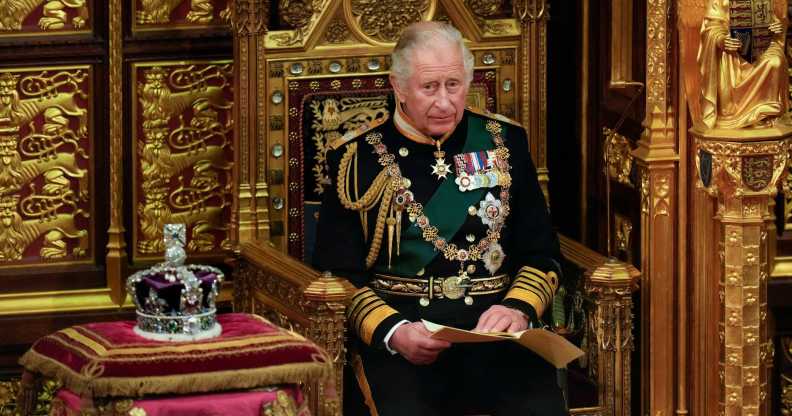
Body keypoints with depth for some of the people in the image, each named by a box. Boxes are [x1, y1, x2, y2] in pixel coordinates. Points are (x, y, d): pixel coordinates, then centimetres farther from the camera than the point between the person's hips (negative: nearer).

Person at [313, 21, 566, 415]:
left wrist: (518, 309, -8)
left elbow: (541, 253, 13)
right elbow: (338, 274, 3)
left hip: (495, 327, 2)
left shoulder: (503, 142, 12)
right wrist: (393, 332, -14)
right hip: (400, 328, -2)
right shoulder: (357, 157, 5)